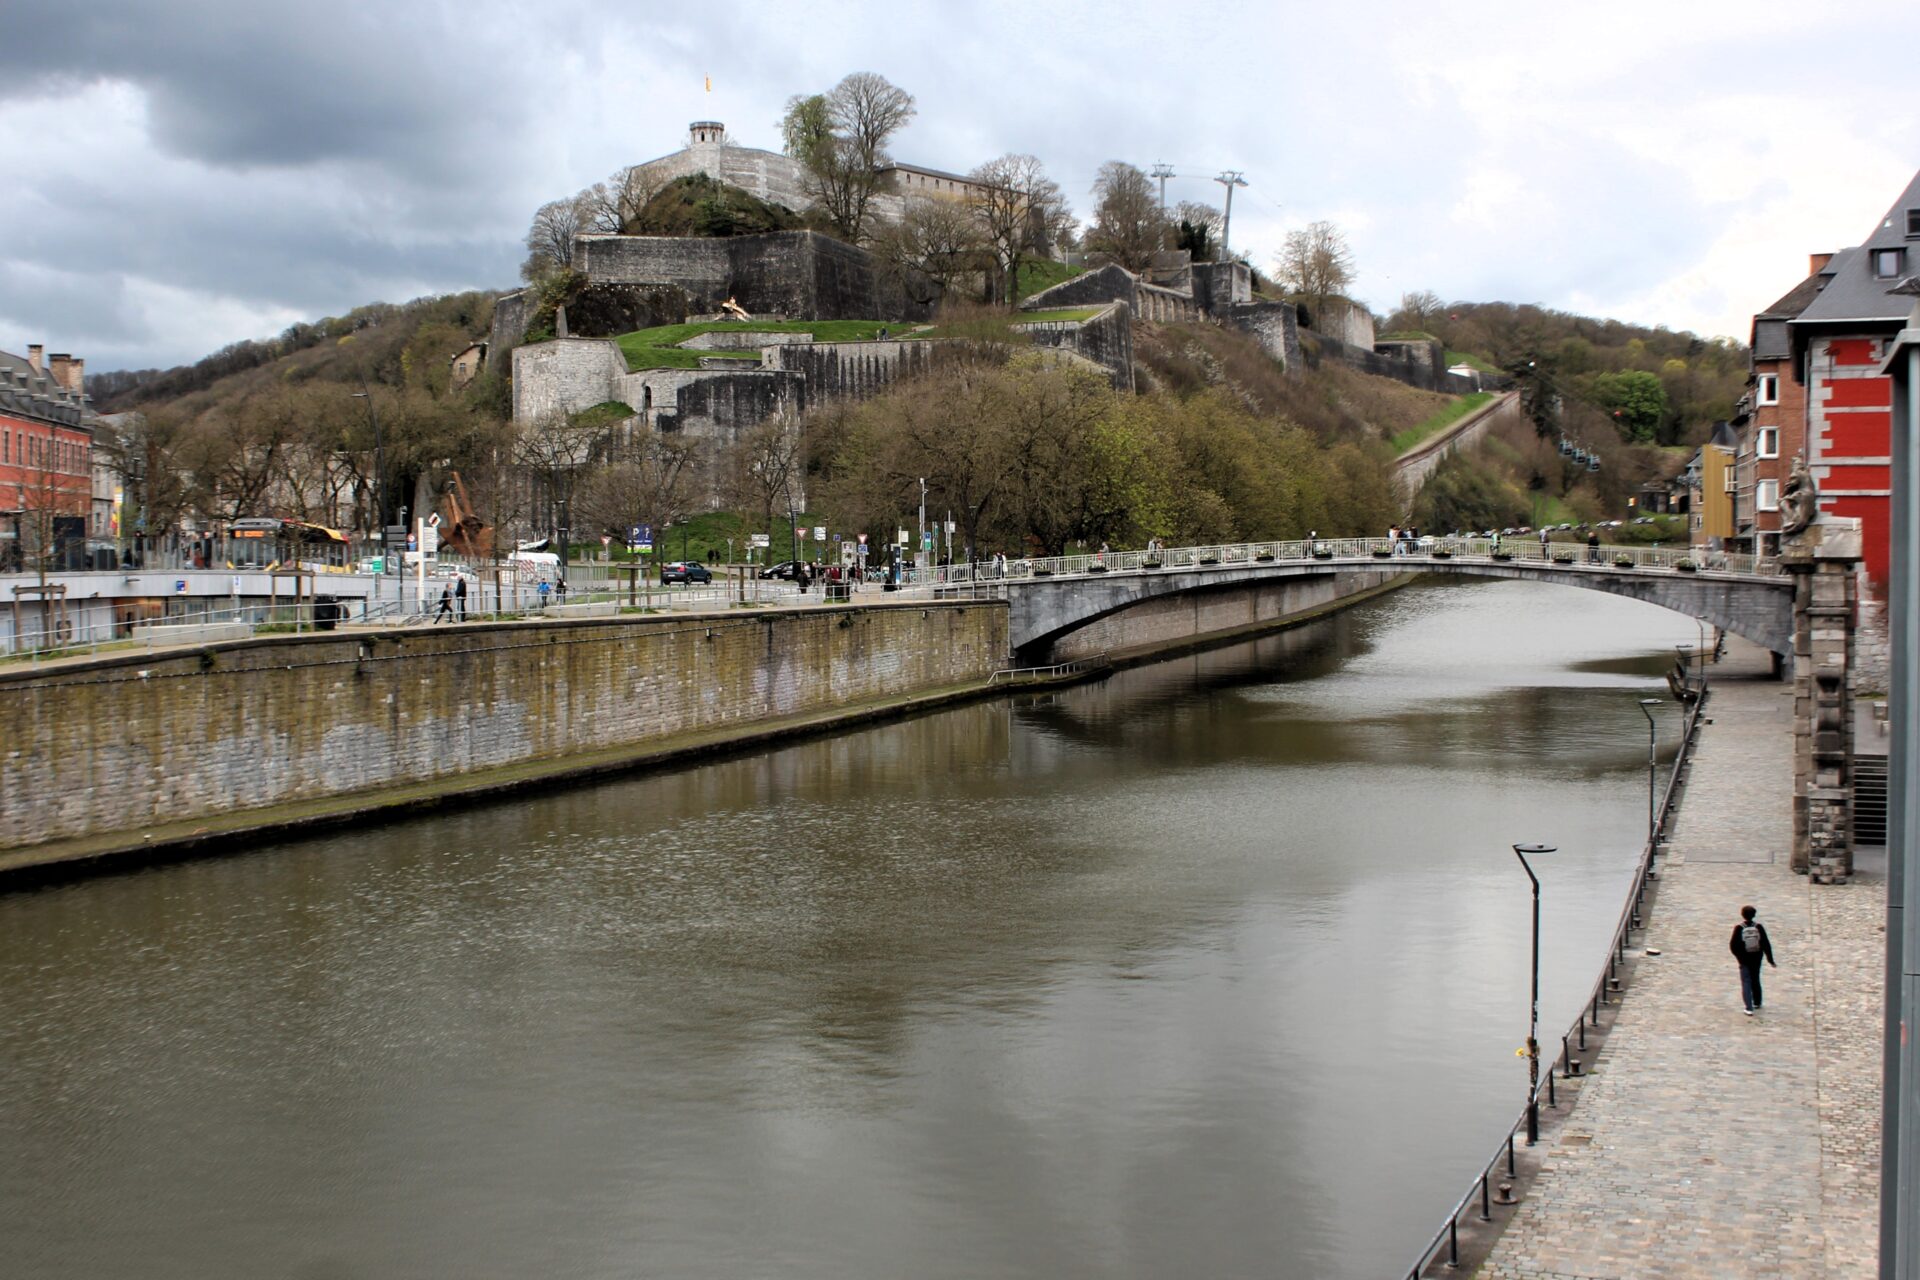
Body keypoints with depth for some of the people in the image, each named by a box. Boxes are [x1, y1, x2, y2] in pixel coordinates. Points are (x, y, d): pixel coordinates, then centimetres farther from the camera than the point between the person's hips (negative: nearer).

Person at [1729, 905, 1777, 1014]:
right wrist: (1770, 959, 0)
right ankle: (1757, 1002, 37)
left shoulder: (1739, 928, -14)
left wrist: (1739, 955, 8)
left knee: (1746, 982, 0)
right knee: (1755, 980, 22)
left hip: (1744, 959, -3)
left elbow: (1733, 945, -11)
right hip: (1757, 958, 3)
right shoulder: (1758, 927, -9)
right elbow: (1766, 944, -7)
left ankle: (1749, 1008, -11)